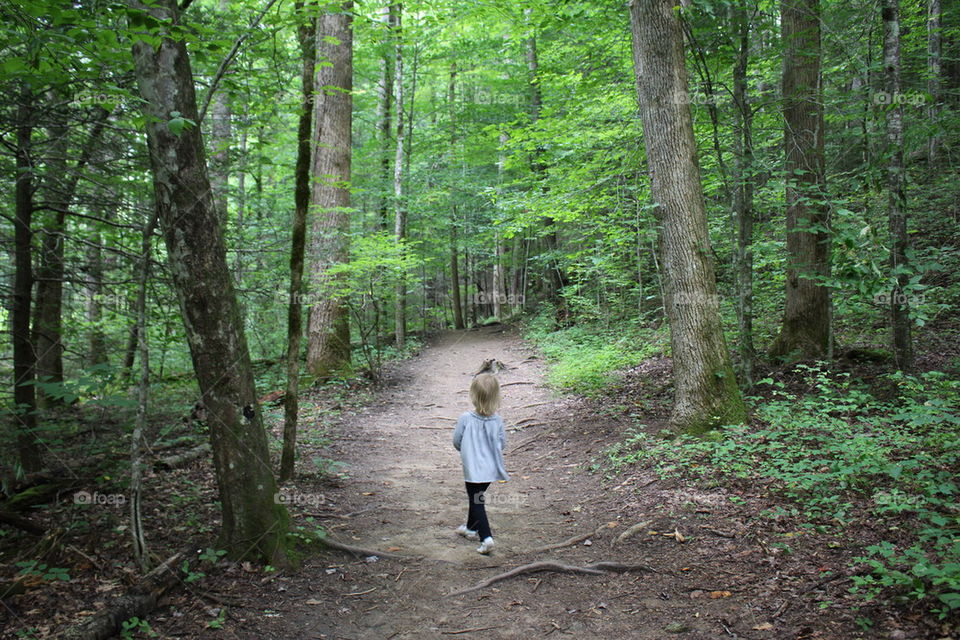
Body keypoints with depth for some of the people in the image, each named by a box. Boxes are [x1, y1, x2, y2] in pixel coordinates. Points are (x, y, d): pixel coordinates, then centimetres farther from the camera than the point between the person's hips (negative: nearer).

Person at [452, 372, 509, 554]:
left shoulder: (466, 419, -18)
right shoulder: (497, 419, -9)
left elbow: (457, 441, -7)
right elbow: (502, 443, 1)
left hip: (473, 469, -5)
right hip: (491, 469, 5)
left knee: (477, 502, 5)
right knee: (477, 497, 25)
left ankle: (486, 537, -8)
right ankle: (471, 527, 42)